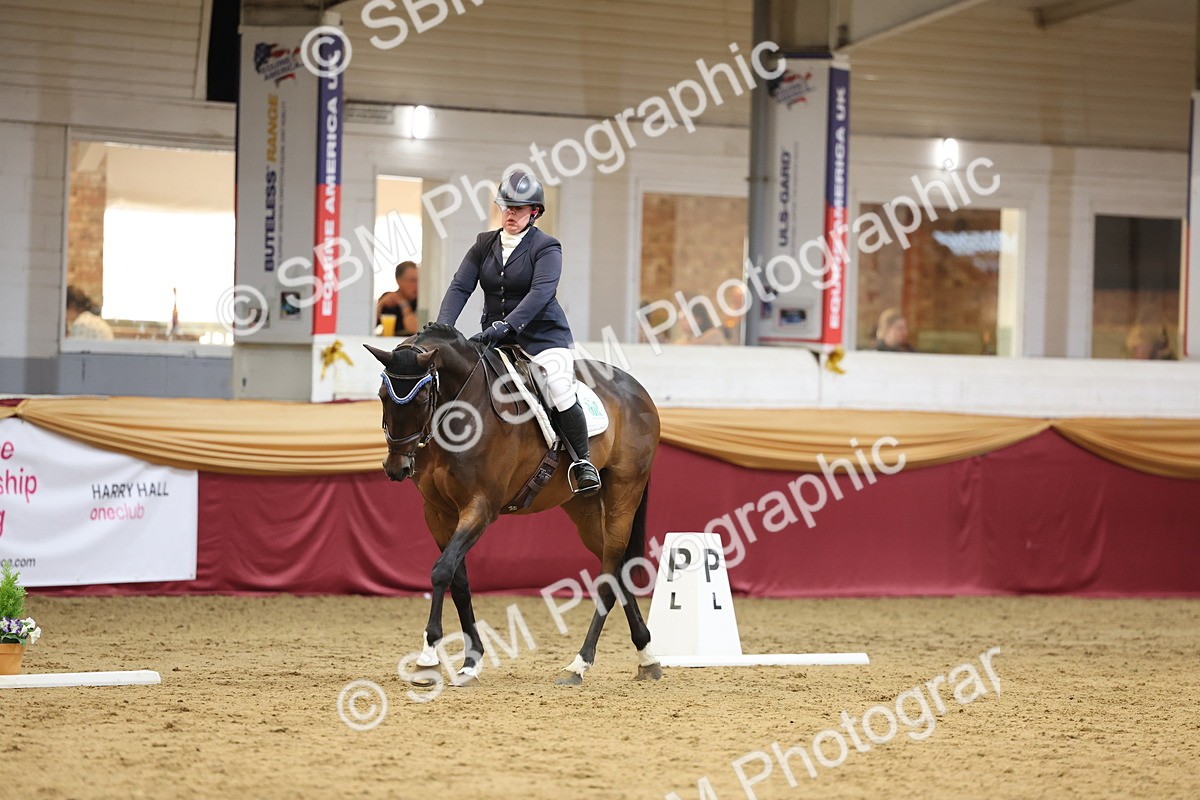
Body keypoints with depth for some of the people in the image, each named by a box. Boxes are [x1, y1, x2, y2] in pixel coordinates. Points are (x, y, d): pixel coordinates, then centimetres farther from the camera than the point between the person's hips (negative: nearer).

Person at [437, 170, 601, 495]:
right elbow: (460, 287, 0)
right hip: (496, 339, 5)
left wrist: (504, 326, -35)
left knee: (561, 391, -24)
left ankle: (582, 463, -12)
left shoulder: (546, 247, -8)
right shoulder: (484, 244, 7)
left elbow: (541, 292, -22)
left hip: (542, 335, -5)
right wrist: (442, 329, -17)